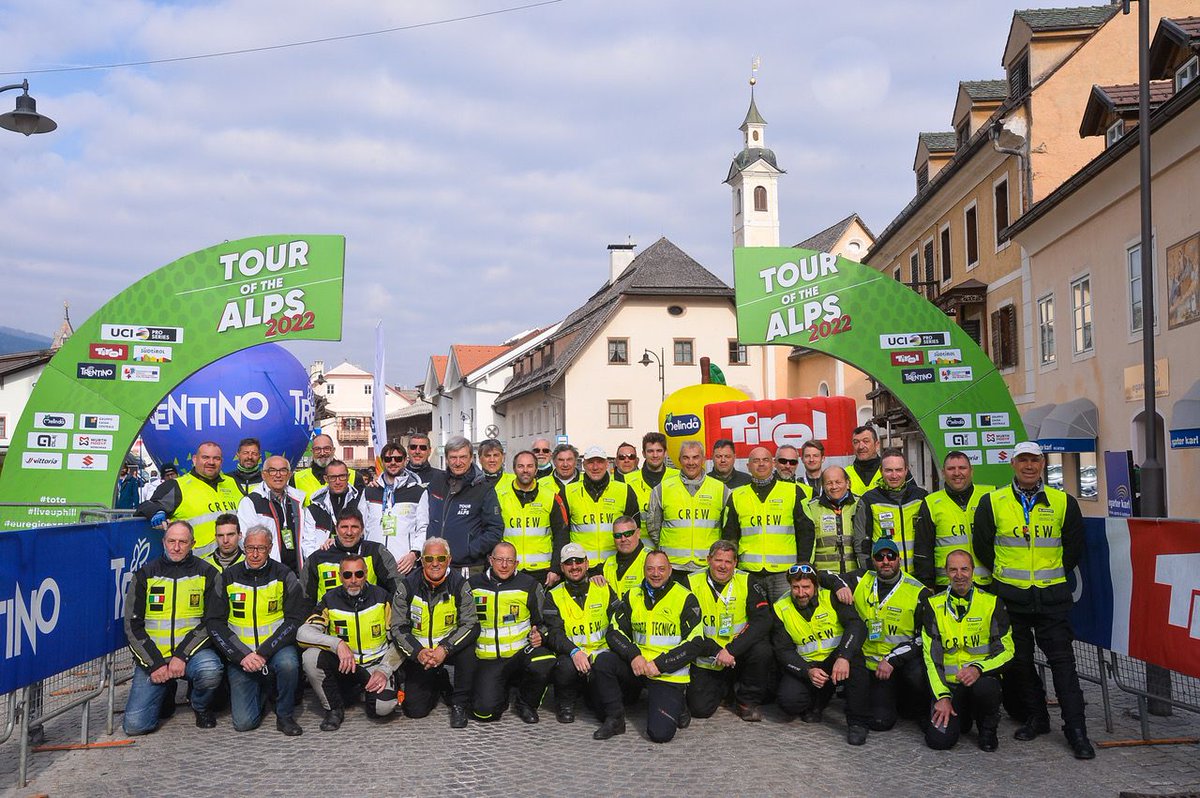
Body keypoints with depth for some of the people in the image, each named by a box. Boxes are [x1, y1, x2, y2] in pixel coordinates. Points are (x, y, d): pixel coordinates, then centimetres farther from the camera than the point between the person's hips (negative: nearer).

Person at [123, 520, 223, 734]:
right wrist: (155, 663, -9)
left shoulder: (206, 573, 2)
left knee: (210, 671, -35)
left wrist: (182, 655, -16)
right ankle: (166, 693, 22)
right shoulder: (145, 575, 5)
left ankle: (201, 707, 0)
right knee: (134, 725, -11)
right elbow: (132, 625, 3)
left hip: (192, 652, -1)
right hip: (152, 656, 1)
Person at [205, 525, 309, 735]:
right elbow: (214, 622, -3)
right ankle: (260, 694, 25)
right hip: (240, 654, 1)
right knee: (244, 722, -10)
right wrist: (242, 655, -16)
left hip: (275, 648, -1)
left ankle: (285, 715, -9)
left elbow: (296, 619, -9)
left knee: (288, 663, -36)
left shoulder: (284, 575, -4)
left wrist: (264, 652, -20)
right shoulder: (228, 578, 0)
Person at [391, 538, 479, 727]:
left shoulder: (459, 584, -11)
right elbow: (398, 628, -7)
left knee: (467, 647, -35)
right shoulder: (407, 586, -9)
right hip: (417, 653, 1)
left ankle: (459, 704, -13)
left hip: (449, 648, -1)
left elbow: (471, 625, -16)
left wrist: (445, 648, -30)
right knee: (415, 710, -9)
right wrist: (418, 652, -24)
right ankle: (440, 683, 26)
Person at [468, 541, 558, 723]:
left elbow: (550, 618, 9)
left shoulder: (528, 585, 1)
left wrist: (540, 634, -8)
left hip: (521, 652, 0)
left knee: (544, 664, -33)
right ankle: (501, 692, 18)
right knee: (484, 711, -19)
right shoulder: (474, 584, 4)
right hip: (488, 660, 0)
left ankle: (526, 704, -2)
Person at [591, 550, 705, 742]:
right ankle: (614, 718, -5)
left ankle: (676, 705, 16)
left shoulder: (685, 598, -5)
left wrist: (659, 664, -15)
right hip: (636, 665, 4)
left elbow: (695, 643, -9)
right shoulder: (633, 595, 7)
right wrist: (633, 655, -14)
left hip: (669, 674, -4)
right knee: (602, 661, -23)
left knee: (660, 733, -19)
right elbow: (614, 631, 5)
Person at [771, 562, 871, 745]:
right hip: (804, 666, 1)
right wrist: (808, 672, -24)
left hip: (835, 661, -1)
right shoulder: (780, 609, -5)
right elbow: (784, 651, -6)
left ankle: (857, 722, -20)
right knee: (788, 701, -26)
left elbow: (856, 625, -21)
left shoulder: (830, 597, -10)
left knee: (853, 655, -35)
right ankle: (817, 703, 13)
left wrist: (844, 657, -37)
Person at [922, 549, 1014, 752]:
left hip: (983, 678, -1)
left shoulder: (992, 603, 0)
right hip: (948, 684, 1)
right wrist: (942, 697, -11)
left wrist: (978, 668, -20)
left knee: (984, 688, -37)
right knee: (939, 739, -19)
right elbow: (931, 657, 0)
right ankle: (961, 717, 18)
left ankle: (988, 728, -3)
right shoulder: (934, 606, 2)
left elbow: (1006, 651, -1)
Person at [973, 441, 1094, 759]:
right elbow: (982, 547, 7)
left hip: (1052, 596, -1)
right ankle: (1035, 718, 24)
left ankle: (1076, 730, 4)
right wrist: (1005, 576, 10)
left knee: (1062, 660, -2)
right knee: (1018, 660, 9)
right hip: (1010, 596, 1)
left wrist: (1052, 577, 11)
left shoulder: (1063, 502, 2)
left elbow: (1074, 548, 10)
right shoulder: (992, 503, 0)